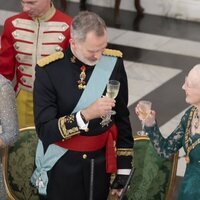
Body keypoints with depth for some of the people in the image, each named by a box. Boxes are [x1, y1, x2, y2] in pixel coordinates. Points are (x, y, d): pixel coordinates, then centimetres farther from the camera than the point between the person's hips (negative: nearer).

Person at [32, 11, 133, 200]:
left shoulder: (113, 62, -6)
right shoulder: (48, 70, -15)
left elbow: (122, 120, 3)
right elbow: (44, 130, -17)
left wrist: (124, 170, 4)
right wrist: (86, 114, -30)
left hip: (101, 163, 3)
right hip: (62, 166, -2)